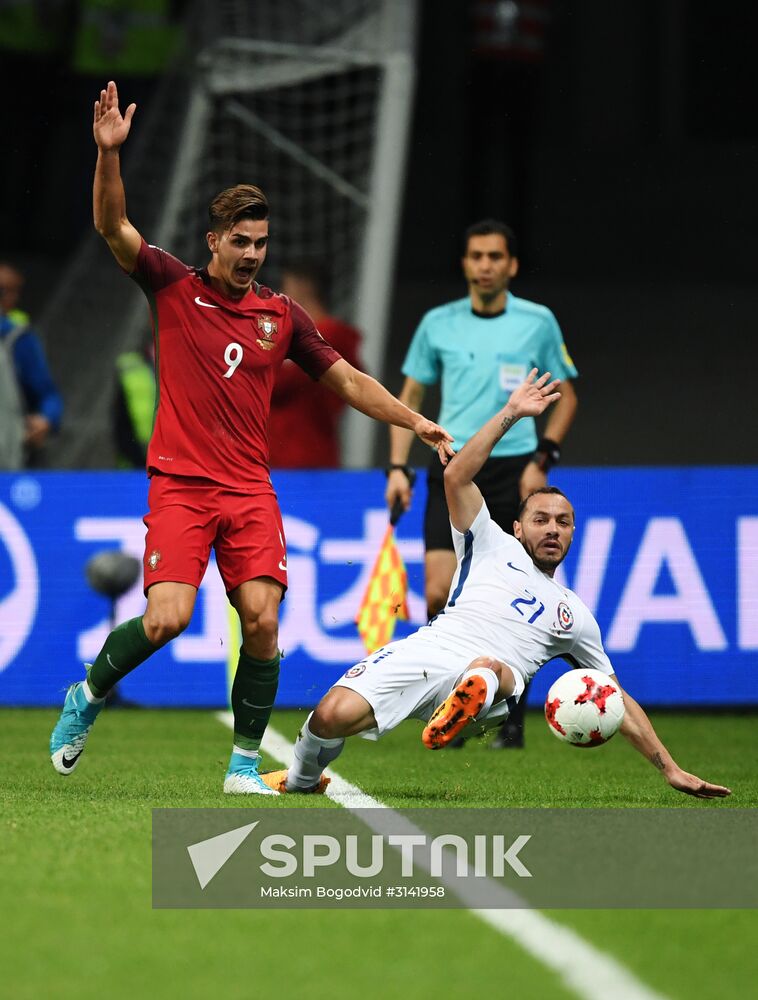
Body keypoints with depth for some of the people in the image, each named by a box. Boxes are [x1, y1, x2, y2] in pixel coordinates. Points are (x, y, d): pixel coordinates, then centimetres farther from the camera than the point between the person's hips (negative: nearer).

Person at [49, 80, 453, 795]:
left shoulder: (281, 316, 12)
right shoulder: (174, 288, 3)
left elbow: (348, 380, 17)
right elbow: (112, 226, -9)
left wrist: (415, 422, 7)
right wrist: (108, 152, -23)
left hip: (250, 489, 3)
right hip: (180, 485, -3)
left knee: (261, 621, -12)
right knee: (167, 617, -18)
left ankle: (245, 764, 1)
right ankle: (88, 696, 11)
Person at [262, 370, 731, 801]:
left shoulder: (575, 615, 30)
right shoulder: (495, 547, 25)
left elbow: (617, 700, 32)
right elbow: (457, 476, 10)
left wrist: (671, 768, 25)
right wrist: (511, 413, 7)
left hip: (491, 679, 1)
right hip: (427, 651, -1)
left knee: (492, 671, -38)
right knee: (334, 715, -22)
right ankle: (303, 777, 6)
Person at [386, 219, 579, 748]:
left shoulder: (538, 322, 1)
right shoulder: (438, 323, 5)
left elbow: (566, 395, 10)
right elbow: (410, 396, 14)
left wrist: (542, 458, -3)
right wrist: (399, 467, 4)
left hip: (513, 471, -1)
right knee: (438, 594, -11)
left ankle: (512, 721, 11)